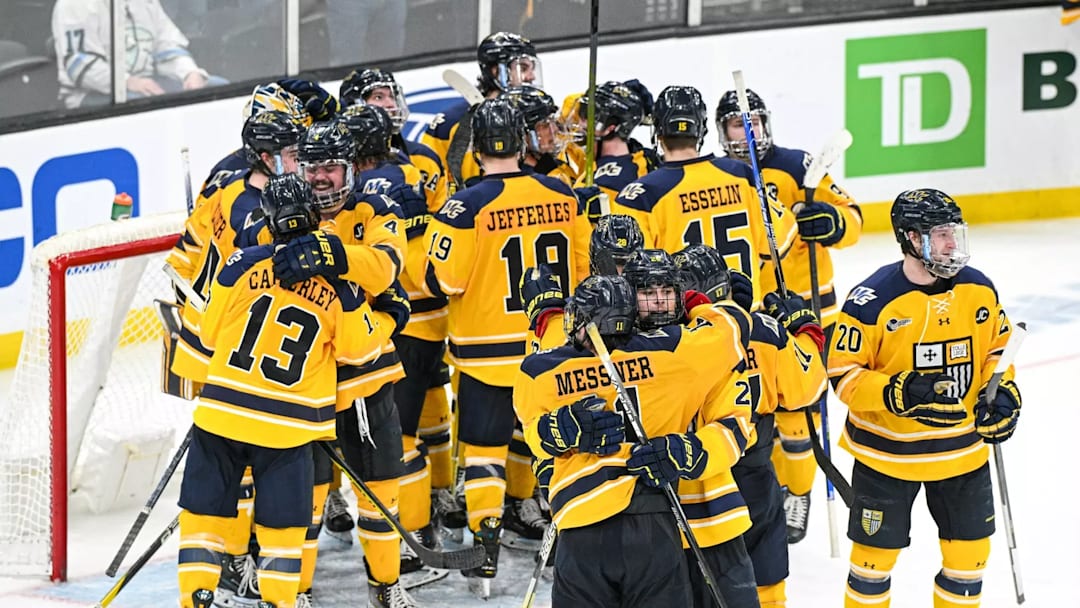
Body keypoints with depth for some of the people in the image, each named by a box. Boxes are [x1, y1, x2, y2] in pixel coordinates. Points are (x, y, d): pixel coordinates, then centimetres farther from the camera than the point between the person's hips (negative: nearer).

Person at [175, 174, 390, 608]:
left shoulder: (246, 263, -5)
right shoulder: (338, 282, -4)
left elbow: (211, 333, 4)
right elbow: (359, 347, 6)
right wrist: (385, 320, 25)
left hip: (223, 410, 0)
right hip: (289, 425, 0)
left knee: (204, 508, 10)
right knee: (283, 522, 10)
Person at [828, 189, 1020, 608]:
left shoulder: (979, 290, -3)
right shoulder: (872, 301, -19)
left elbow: (998, 347, 12)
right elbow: (844, 375, -16)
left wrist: (1002, 392, -5)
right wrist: (898, 393, -30)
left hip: (964, 450, 5)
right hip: (886, 452, -4)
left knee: (969, 552, 12)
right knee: (876, 554, 6)